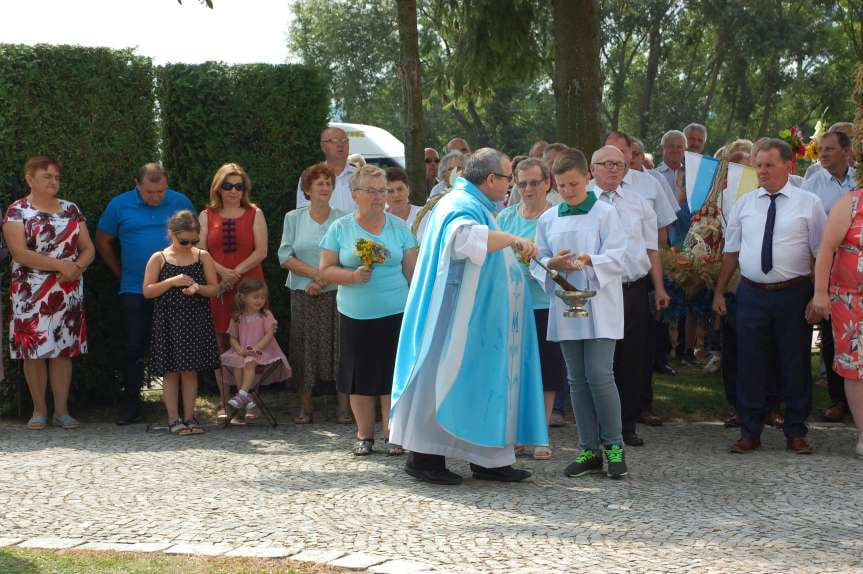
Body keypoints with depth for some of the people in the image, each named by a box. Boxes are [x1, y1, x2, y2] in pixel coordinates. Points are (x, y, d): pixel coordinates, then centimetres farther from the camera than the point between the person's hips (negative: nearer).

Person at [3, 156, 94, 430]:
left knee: (63, 350, 2)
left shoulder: (70, 209, 13)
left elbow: (88, 249, 11)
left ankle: (61, 410, 8)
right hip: (30, 293, -3)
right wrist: (61, 265, -17)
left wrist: (76, 268, -11)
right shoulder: (17, 211, -1)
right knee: (34, 350, -3)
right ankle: (39, 410, 8)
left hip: (68, 292, 3)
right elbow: (19, 252, -13)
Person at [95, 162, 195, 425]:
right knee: (135, 348, -1)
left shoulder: (181, 203, 2)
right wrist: (120, 273, 9)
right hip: (135, 291, -1)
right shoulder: (119, 205, -1)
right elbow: (103, 242, 10)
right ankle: (130, 405, 7)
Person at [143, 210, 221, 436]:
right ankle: (173, 419, 7)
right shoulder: (159, 259, -1)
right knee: (171, 371, 2)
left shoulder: (203, 257, 4)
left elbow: (215, 288, 4)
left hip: (196, 321, 2)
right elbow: (147, 291, -5)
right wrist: (172, 282, -16)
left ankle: (189, 417, 13)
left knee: (190, 370, 5)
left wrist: (198, 288, -16)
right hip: (168, 322, -2)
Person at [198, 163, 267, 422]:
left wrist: (236, 273, -12)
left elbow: (261, 251, -1)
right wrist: (222, 271, -14)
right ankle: (224, 403, 6)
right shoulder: (207, 216, 11)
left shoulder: (254, 214, 8)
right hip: (217, 287, 1)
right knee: (221, 345, 1)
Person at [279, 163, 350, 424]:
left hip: (337, 292, -1)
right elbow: (285, 257, 1)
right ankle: (305, 407, 8)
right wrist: (315, 273, -11)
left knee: (339, 345, -5)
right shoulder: (294, 218, 8)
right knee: (306, 346, 0)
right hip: (303, 295, 1)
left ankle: (344, 407, -1)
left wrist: (325, 280, -12)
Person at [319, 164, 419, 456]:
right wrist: (353, 276, -16)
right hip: (355, 315, 0)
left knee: (393, 375, -1)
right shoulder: (340, 228, 3)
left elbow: (412, 270, 7)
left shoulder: (399, 227, 5)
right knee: (360, 376, 4)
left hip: (395, 312, 0)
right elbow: (326, 270, 1)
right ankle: (364, 434, 16)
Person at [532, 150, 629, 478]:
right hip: (565, 307, 4)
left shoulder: (605, 213, 0)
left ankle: (614, 446, 3)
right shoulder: (548, 220, 11)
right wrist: (553, 264, -12)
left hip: (599, 307, -4)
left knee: (599, 375, -10)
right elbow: (537, 261, 10)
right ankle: (589, 450, 13)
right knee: (577, 379, 6)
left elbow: (617, 257, -6)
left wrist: (589, 261, -24)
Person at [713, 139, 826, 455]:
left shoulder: (809, 203, 0)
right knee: (749, 364, 4)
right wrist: (719, 292, 10)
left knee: (795, 364, 5)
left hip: (794, 294, -2)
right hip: (752, 294, 2)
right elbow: (731, 251, 13)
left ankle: (795, 433, 17)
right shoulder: (744, 204, 9)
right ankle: (749, 433, 15)